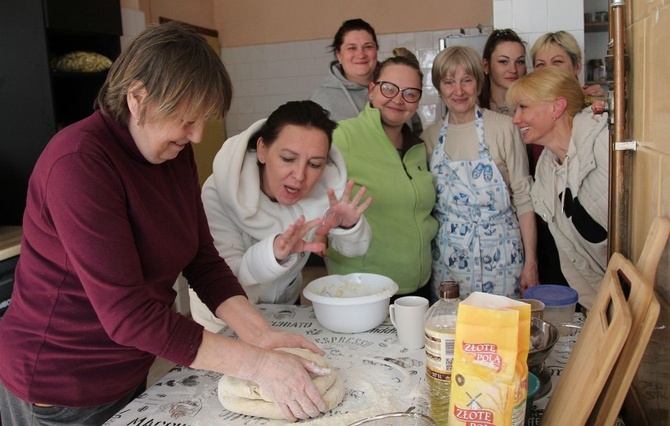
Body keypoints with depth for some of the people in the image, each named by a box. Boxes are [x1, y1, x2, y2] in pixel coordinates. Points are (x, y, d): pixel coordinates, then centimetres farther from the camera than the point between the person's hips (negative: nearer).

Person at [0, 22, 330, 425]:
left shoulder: (176, 153, -2)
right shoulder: (79, 162, -26)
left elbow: (203, 259, -2)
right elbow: (126, 313, -29)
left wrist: (261, 334, -16)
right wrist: (255, 364, -30)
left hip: (132, 372, 7)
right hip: (59, 391, -6)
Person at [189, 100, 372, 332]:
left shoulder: (325, 182, -16)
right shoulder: (219, 193, -26)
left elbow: (355, 250, -6)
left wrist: (348, 226, -29)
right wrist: (273, 252, -49)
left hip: (287, 306, 3)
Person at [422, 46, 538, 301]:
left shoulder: (503, 127, -5)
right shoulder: (430, 137, 5)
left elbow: (523, 197, -5)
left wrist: (530, 262, -8)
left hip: (498, 257, -2)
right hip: (448, 258, 3)